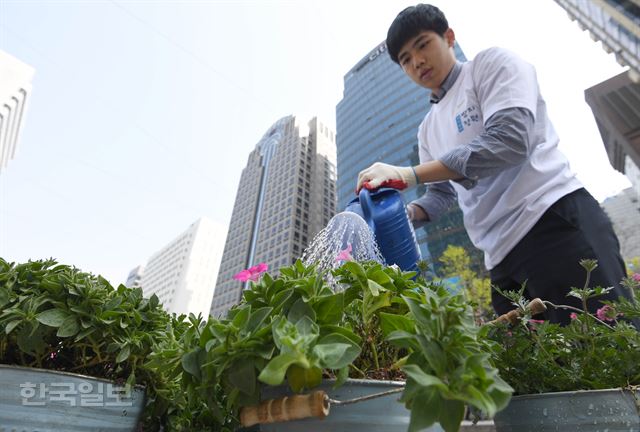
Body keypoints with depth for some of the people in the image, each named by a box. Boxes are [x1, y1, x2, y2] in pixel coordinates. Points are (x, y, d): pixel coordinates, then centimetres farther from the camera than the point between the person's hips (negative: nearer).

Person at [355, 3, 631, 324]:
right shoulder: (428, 128, 21)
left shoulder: (492, 63, 3)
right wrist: (405, 213, -2)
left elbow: (509, 139, -16)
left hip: (555, 219, -6)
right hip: (502, 256, 6)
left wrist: (409, 174, -20)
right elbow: (442, 192, 20)